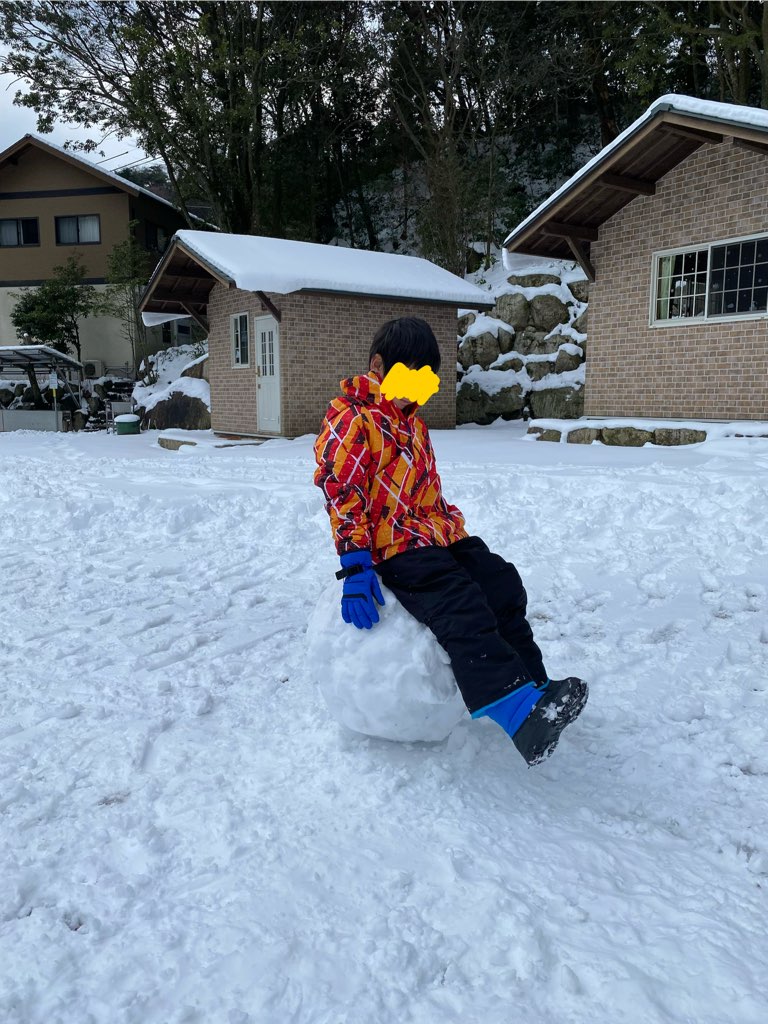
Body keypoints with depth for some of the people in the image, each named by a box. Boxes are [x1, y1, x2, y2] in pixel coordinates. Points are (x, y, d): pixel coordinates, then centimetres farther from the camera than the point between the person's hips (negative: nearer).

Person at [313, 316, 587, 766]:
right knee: (460, 606, -27)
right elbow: (341, 493, -17)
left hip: (435, 535, 9)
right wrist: (355, 563, -24)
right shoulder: (349, 420, -8)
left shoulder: (413, 422, 22)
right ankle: (519, 712, -36)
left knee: (501, 582, -4)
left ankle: (536, 688, 1)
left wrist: (455, 527, 21)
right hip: (393, 545, -9)